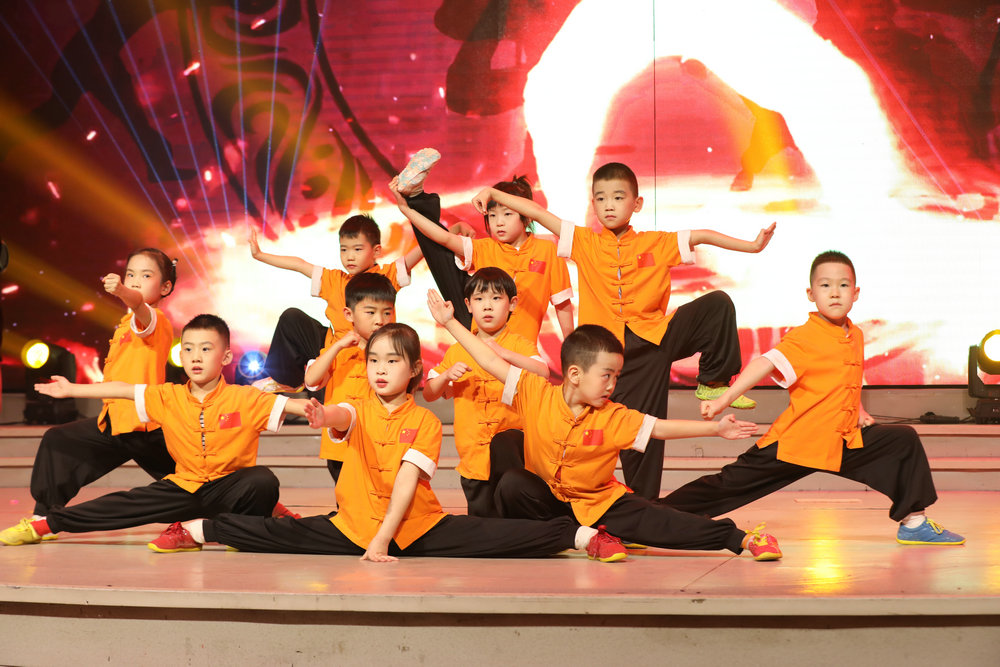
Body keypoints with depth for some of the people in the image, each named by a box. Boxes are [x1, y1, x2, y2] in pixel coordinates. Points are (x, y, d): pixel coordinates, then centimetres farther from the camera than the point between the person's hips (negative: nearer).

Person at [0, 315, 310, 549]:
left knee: (263, 481, -33)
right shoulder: (168, 398, 1)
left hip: (226, 488, -3)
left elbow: (288, 404, -17)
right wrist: (71, 390, 11)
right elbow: (123, 390, 6)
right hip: (185, 488, 3)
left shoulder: (244, 399, -11)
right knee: (128, 503, -10)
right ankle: (46, 524, 1)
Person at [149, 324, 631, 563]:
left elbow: (407, 481, -12)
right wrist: (323, 418, -50)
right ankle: (198, 529, -4)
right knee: (282, 535, -13)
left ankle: (582, 535, -20)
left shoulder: (425, 422, -2)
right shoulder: (358, 412, 4)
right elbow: (340, 418, -23)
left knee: (495, 536, -21)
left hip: (417, 527, -2)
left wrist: (384, 539, -22)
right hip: (354, 525, 2)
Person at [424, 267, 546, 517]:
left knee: (503, 444, -38)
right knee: (481, 516, 8)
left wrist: (504, 353, -29)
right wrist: (447, 375, -8)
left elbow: (544, 374, -19)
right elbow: (428, 394, 13)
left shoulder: (519, 345, 1)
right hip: (473, 455, 4)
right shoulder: (457, 352, 12)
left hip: (513, 435, -4)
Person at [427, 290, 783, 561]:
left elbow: (661, 428, -10)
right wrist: (450, 323, -10)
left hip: (599, 502, -1)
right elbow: (493, 362, -10)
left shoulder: (614, 418, -10)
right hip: (547, 498, 1)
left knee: (654, 519, -22)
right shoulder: (536, 394, -13)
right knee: (511, 484, -30)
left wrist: (715, 428, -18)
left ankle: (738, 538, -23)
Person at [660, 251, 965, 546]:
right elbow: (767, 364, -28)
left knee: (905, 440, 4)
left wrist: (859, 412, 14)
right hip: (793, 443, -6)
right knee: (730, 484, -8)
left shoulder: (856, 337, 9)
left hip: (843, 442, 6)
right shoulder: (803, 338, -14)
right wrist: (723, 399, -39)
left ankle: (914, 523, 14)